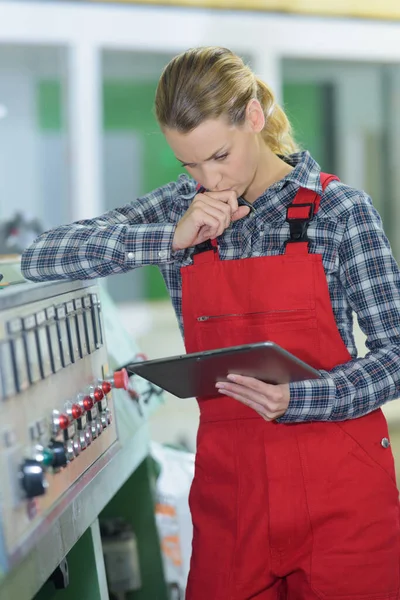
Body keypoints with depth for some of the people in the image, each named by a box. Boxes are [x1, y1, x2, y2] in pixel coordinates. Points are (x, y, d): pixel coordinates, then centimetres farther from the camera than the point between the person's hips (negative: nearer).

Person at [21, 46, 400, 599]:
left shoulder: (340, 208, -4)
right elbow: (40, 259, -3)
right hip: (230, 484, 2)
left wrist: (295, 399, -22)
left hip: (339, 488, -2)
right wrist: (172, 238, -14)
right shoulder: (180, 209, 4)